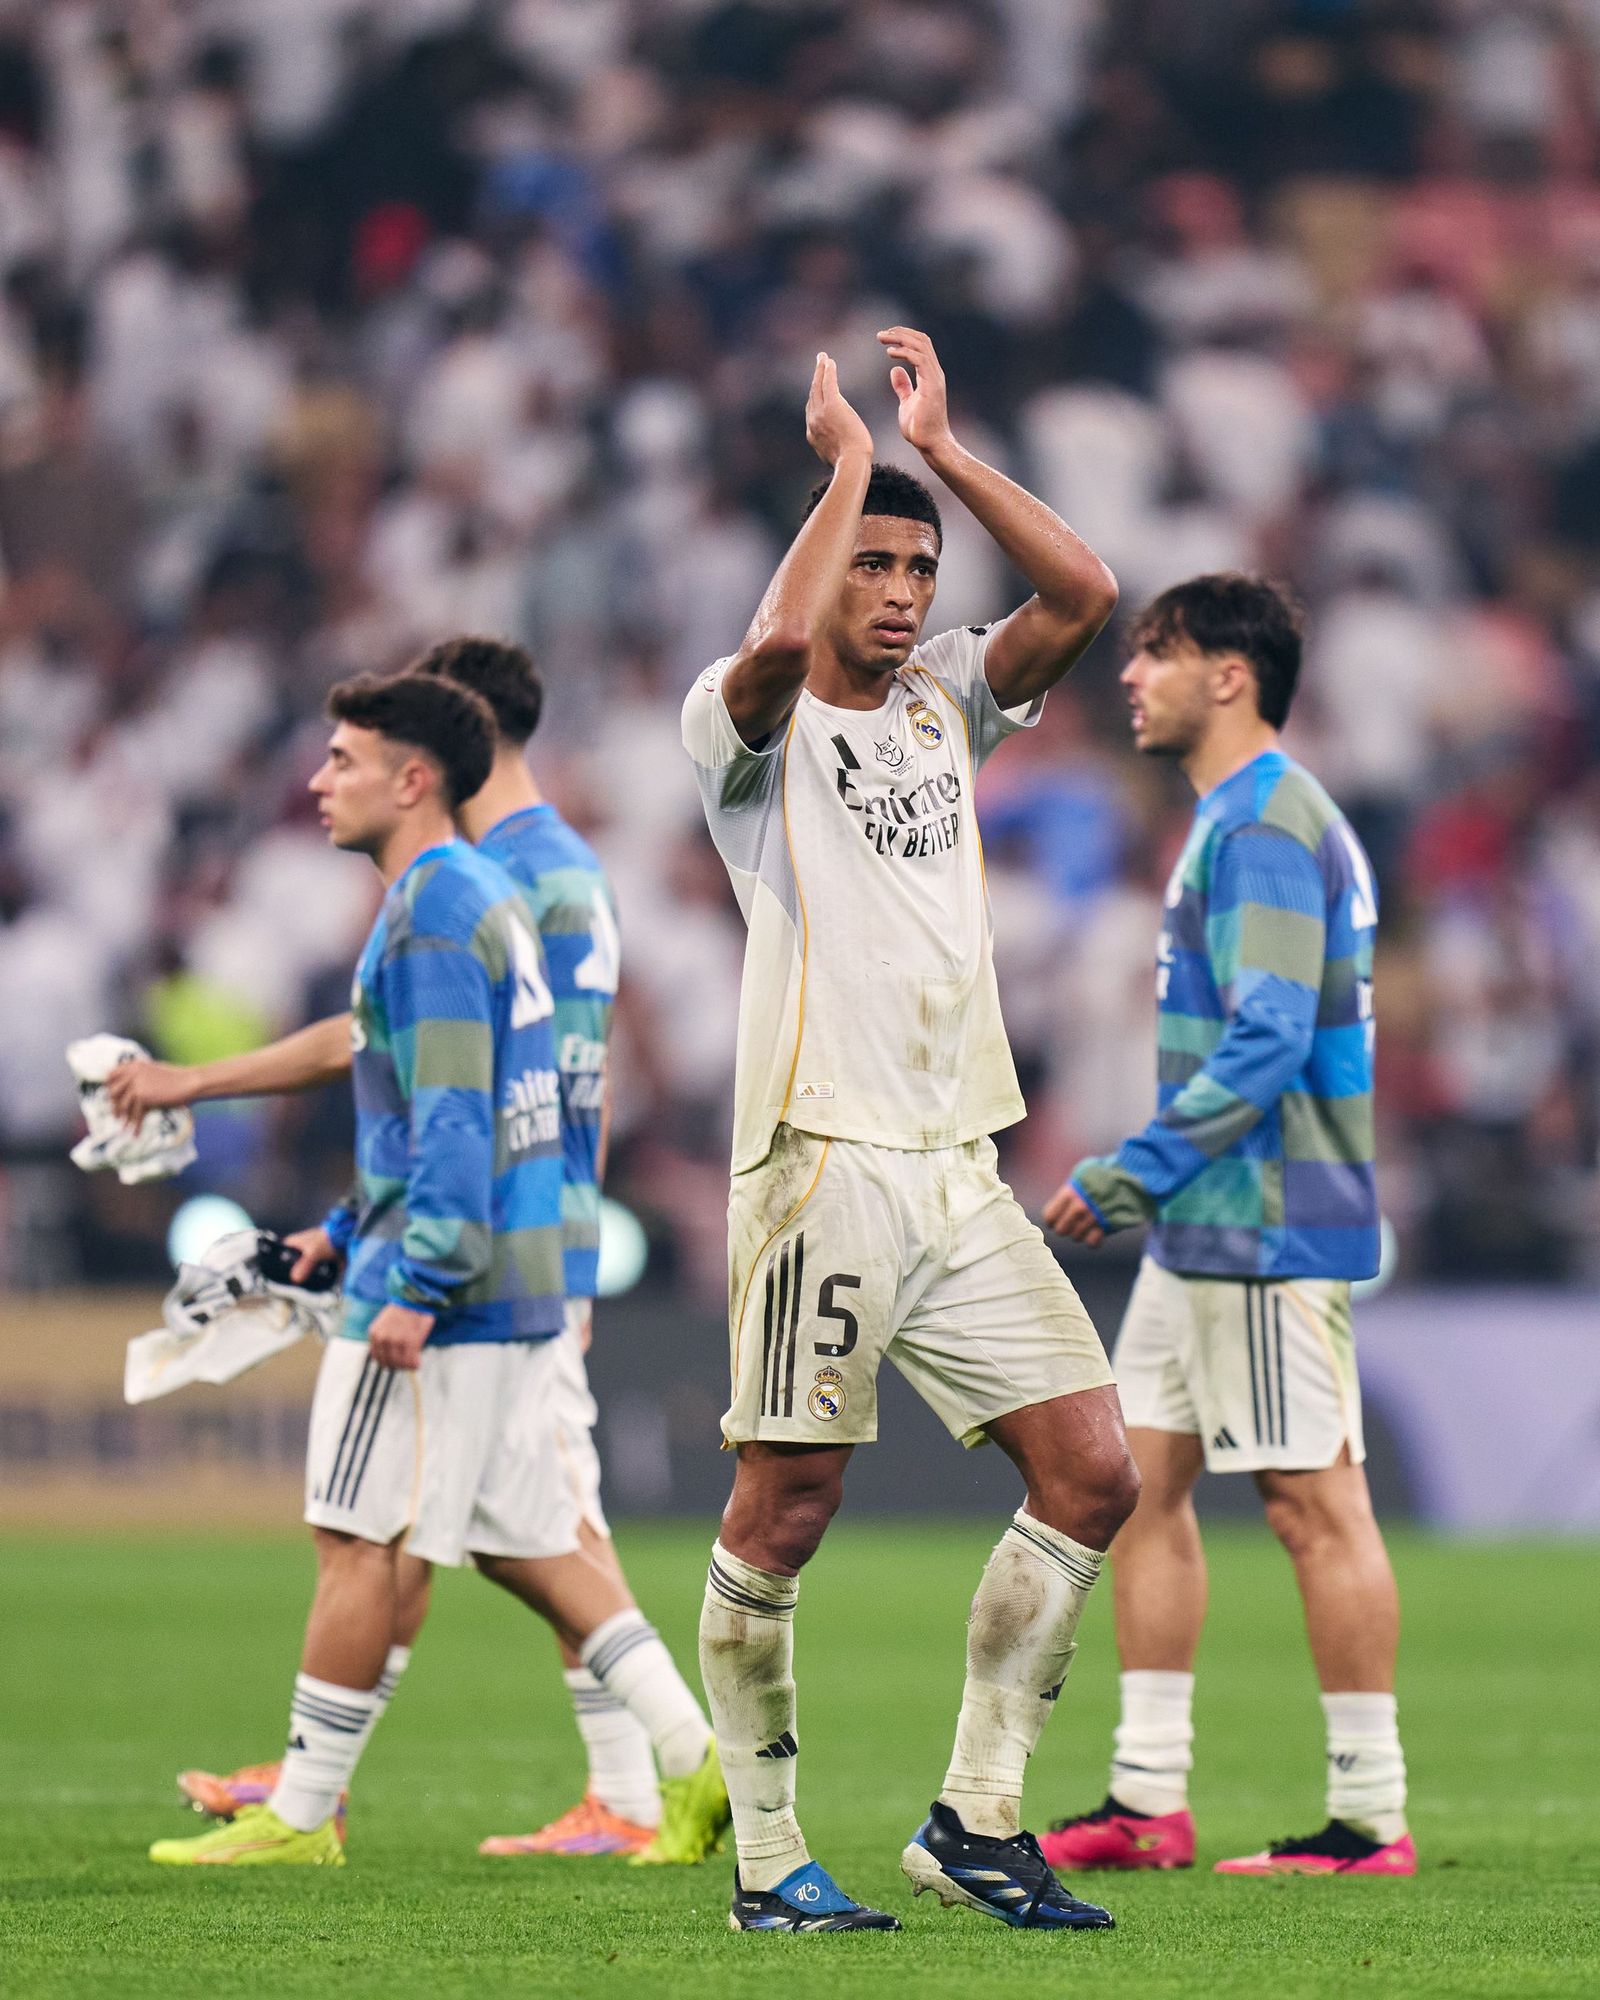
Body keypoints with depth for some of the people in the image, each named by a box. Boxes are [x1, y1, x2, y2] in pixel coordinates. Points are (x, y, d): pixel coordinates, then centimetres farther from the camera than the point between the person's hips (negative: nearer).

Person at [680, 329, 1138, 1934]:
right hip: (822, 1165, -6)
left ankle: (974, 1821, 6)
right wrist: (847, 460, -12)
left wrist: (940, 445, 2)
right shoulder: (752, 724, -1)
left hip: (959, 1169, 6)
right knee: (782, 1511, -4)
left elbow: (1083, 595, 4)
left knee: (1091, 1471, 0)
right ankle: (767, 1856, 4)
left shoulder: (944, 701, 17)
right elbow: (778, 642, -24)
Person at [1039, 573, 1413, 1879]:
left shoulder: (1269, 826, -15)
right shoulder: (1234, 820, 17)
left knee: (1315, 1504, -7)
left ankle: (1373, 1818, -4)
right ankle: (1147, 1802, 13)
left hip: (1269, 1232, -11)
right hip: (1206, 1230, 11)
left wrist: (1141, 1169, -22)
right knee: (1142, 1477, 10)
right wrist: (1148, 1181, 22)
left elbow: (1269, 1041, -23)